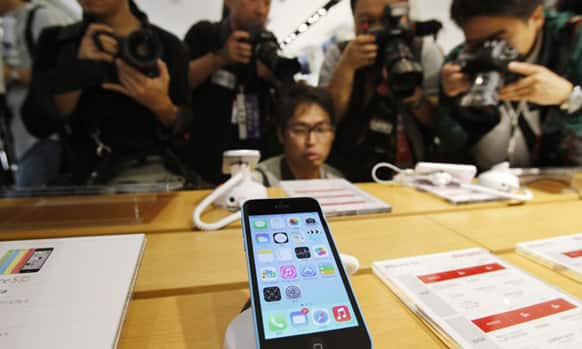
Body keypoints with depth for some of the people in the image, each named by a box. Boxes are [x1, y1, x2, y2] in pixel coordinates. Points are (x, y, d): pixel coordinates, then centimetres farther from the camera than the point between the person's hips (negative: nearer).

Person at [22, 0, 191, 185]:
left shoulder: (168, 44, 4)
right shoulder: (54, 40, 7)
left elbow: (184, 131, 4)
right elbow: (37, 124, -2)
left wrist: (162, 105, -17)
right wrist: (78, 68, -14)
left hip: (158, 170, 0)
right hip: (87, 175, 1)